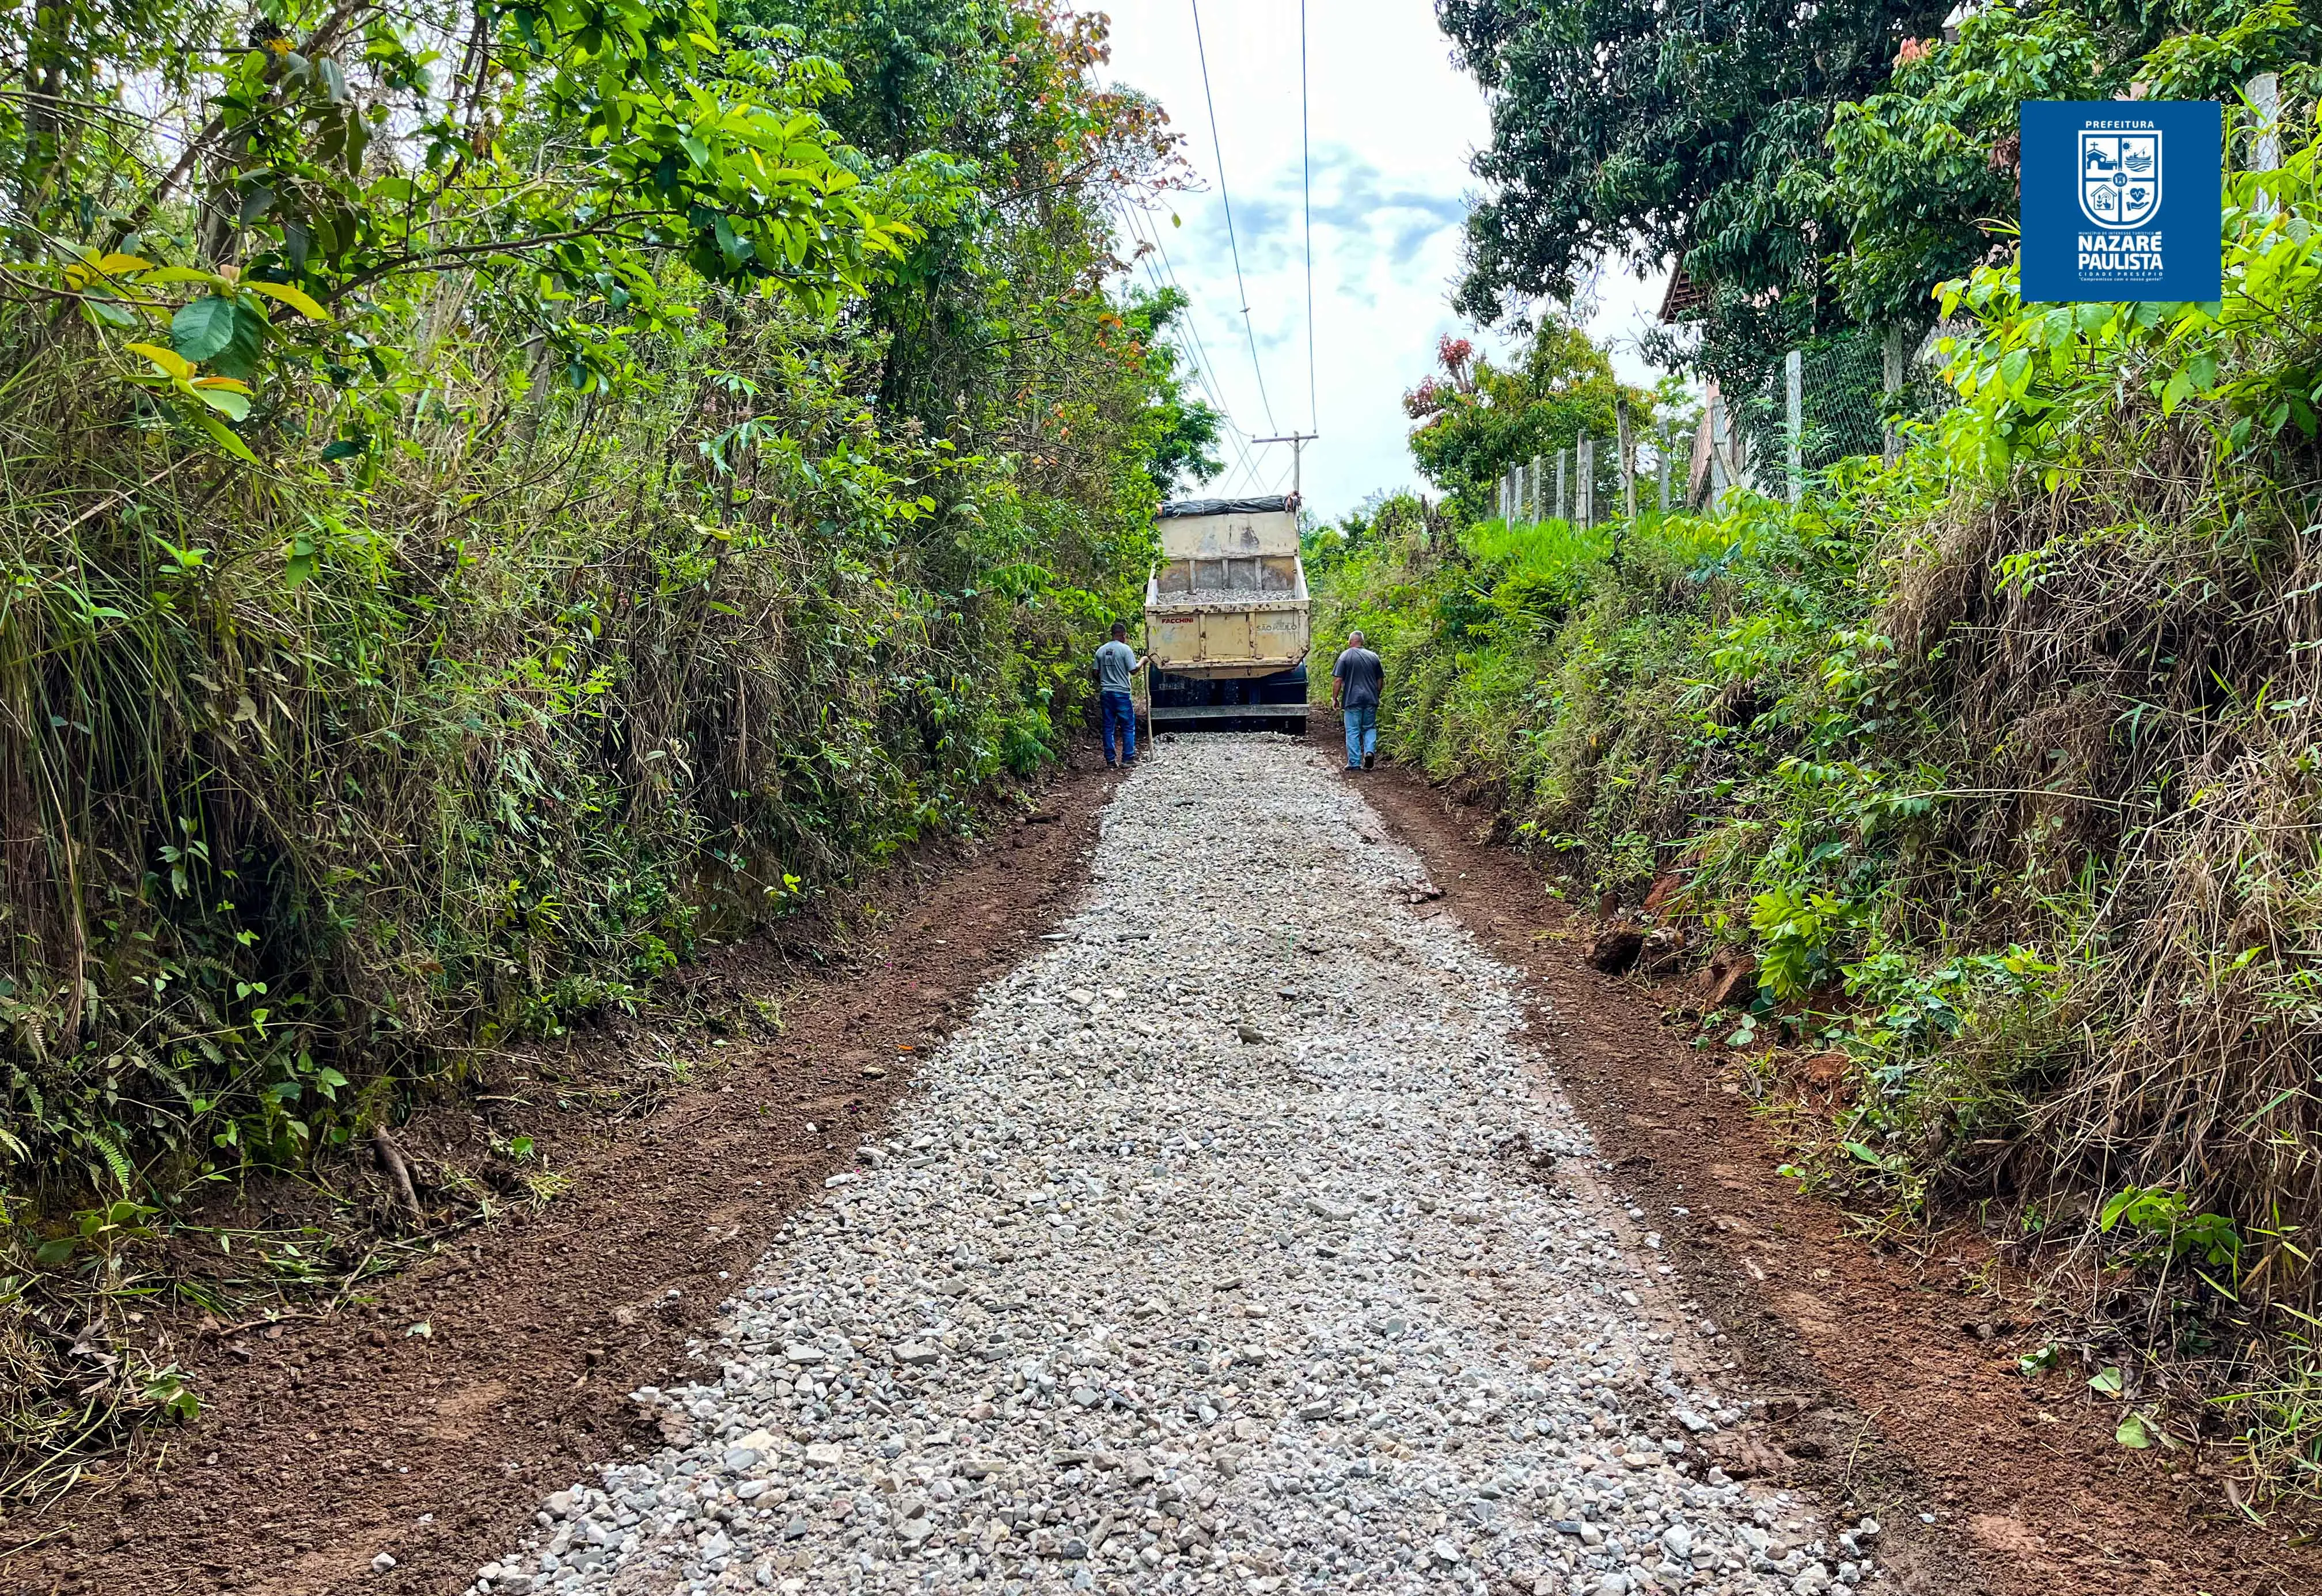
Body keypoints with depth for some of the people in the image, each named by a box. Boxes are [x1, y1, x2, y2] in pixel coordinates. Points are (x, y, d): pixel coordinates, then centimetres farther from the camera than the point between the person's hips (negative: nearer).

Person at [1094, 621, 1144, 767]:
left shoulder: (1101, 650, 8)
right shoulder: (1125, 649, -8)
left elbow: (1096, 673, 10)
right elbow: (1133, 671, -9)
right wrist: (1142, 662, 8)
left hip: (1105, 693, 5)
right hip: (1122, 693, -5)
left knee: (1108, 727, 8)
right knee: (1128, 727, 4)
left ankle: (1110, 759, 8)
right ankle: (1128, 758, 1)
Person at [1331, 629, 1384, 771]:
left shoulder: (1345, 657, -4)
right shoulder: (1373, 657, 9)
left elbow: (1338, 680, -8)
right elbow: (1380, 680, 14)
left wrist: (1335, 698, 0)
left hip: (1353, 700, -4)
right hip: (1371, 699, 4)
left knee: (1353, 731, 2)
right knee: (1370, 728, 16)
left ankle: (1354, 763, 2)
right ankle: (1370, 751, -7)